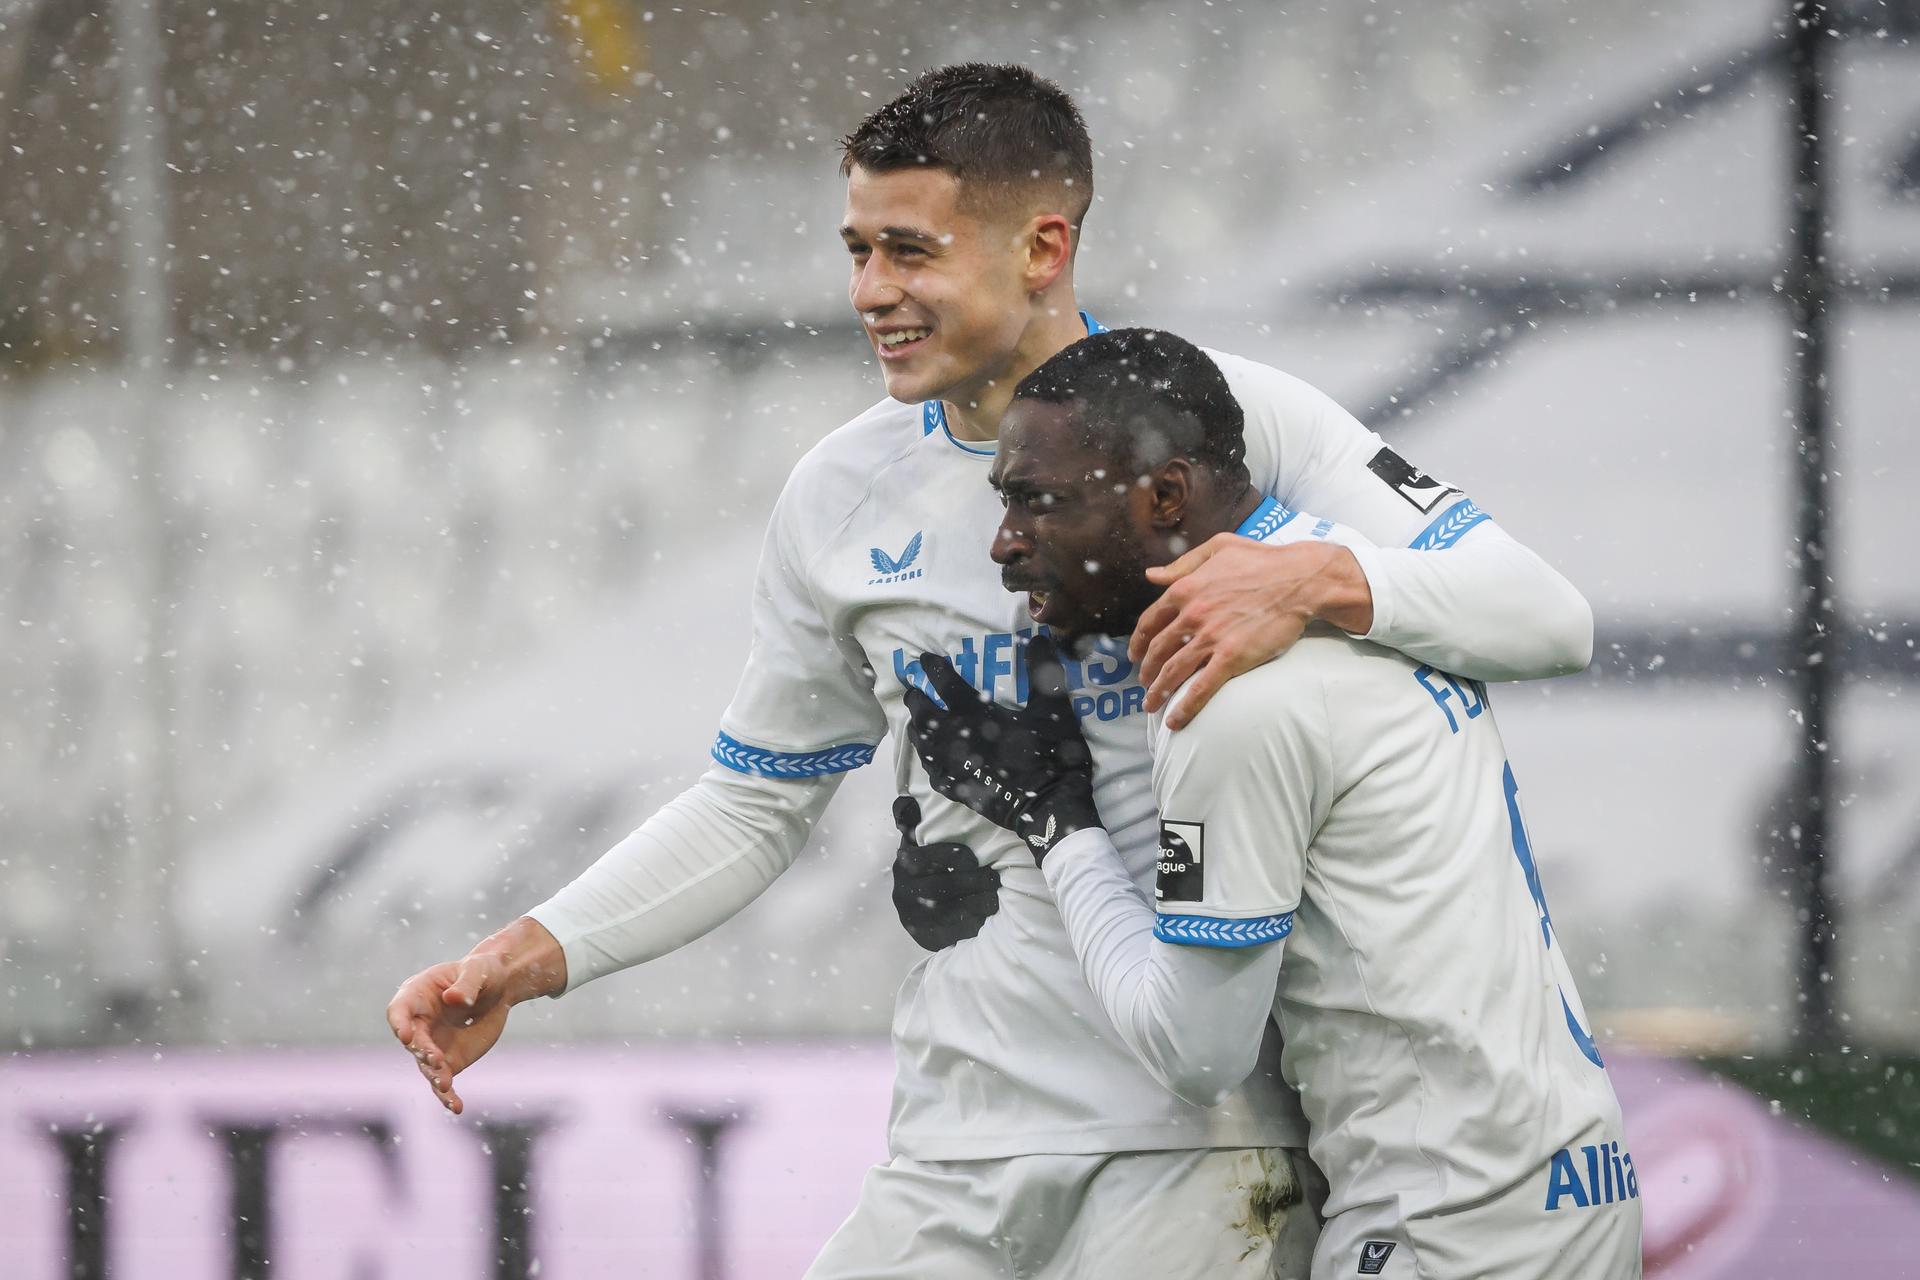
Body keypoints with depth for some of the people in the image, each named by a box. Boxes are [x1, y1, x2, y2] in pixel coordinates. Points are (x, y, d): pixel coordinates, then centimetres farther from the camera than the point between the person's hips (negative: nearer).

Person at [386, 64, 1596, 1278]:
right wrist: (536, 954, 5)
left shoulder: (1230, 421, -5)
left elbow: (1547, 617, -10)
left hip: (1207, 1141, -4)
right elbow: (755, 805, 19)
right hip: (962, 1159, 4)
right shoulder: (845, 496, 8)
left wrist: (1320, 580, -28)